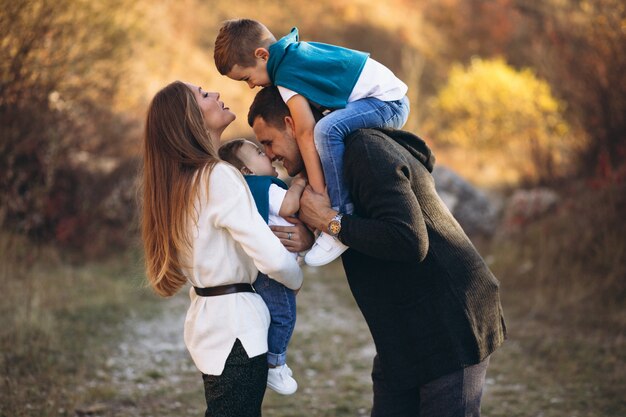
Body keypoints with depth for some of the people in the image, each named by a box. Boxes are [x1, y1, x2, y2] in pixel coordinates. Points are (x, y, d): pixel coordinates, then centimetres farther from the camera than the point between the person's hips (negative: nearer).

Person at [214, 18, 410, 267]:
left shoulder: (286, 75, -19)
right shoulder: (294, 51, 10)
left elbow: (305, 133, -24)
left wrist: (318, 191, -25)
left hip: (388, 101, -11)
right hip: (388, 99, 11)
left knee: (328, 129, -31)